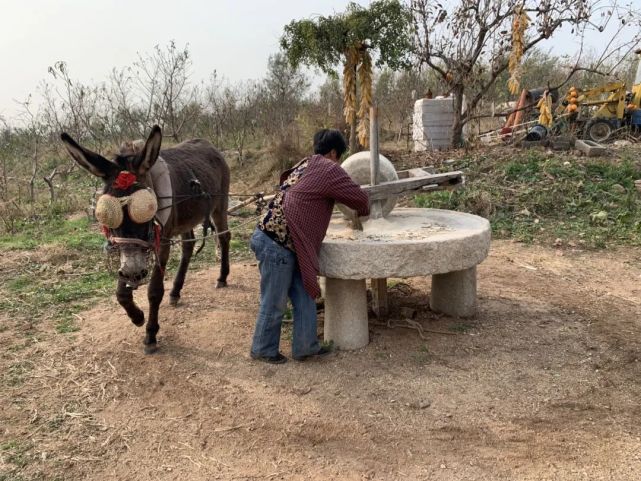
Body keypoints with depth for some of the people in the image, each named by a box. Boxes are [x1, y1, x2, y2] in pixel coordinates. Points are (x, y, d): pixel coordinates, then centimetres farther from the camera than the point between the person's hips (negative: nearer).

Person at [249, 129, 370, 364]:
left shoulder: (304, 165, 17)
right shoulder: (328, 169, -7)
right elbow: (358, 197, -3)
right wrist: (363, 210, 22)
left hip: (274, 239, 9)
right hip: (277, 245, -9)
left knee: (304, 297, 14)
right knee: (274, 303, 6)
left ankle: (305, 346, 23)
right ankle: (263, 350, 22)